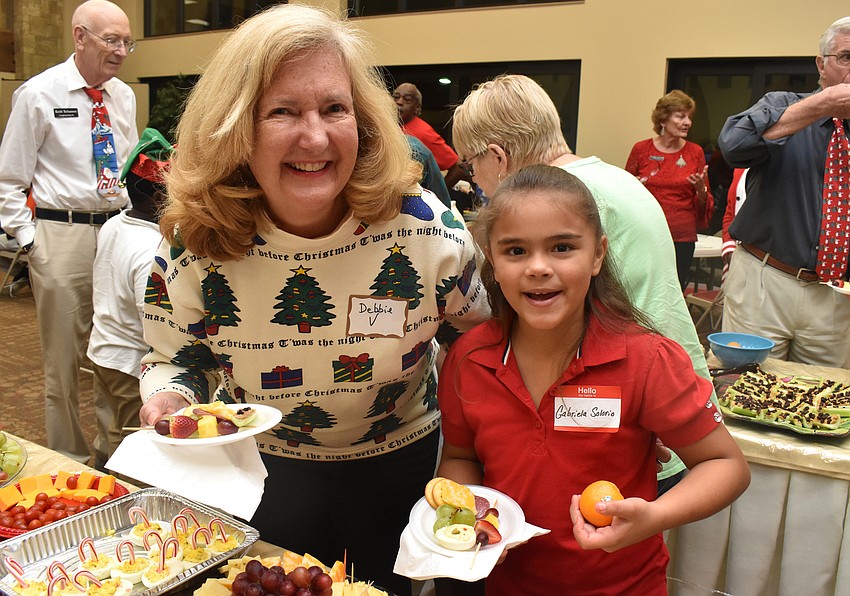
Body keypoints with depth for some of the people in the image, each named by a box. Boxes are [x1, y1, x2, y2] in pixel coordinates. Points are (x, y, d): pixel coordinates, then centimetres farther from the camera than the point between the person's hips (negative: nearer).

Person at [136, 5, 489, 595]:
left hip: (397, 463, 0)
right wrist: (170, 398, -26)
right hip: (263, 469, 1)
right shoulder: (194, 244, -21)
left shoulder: (426, 230, -25)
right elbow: (175, 359, -3)